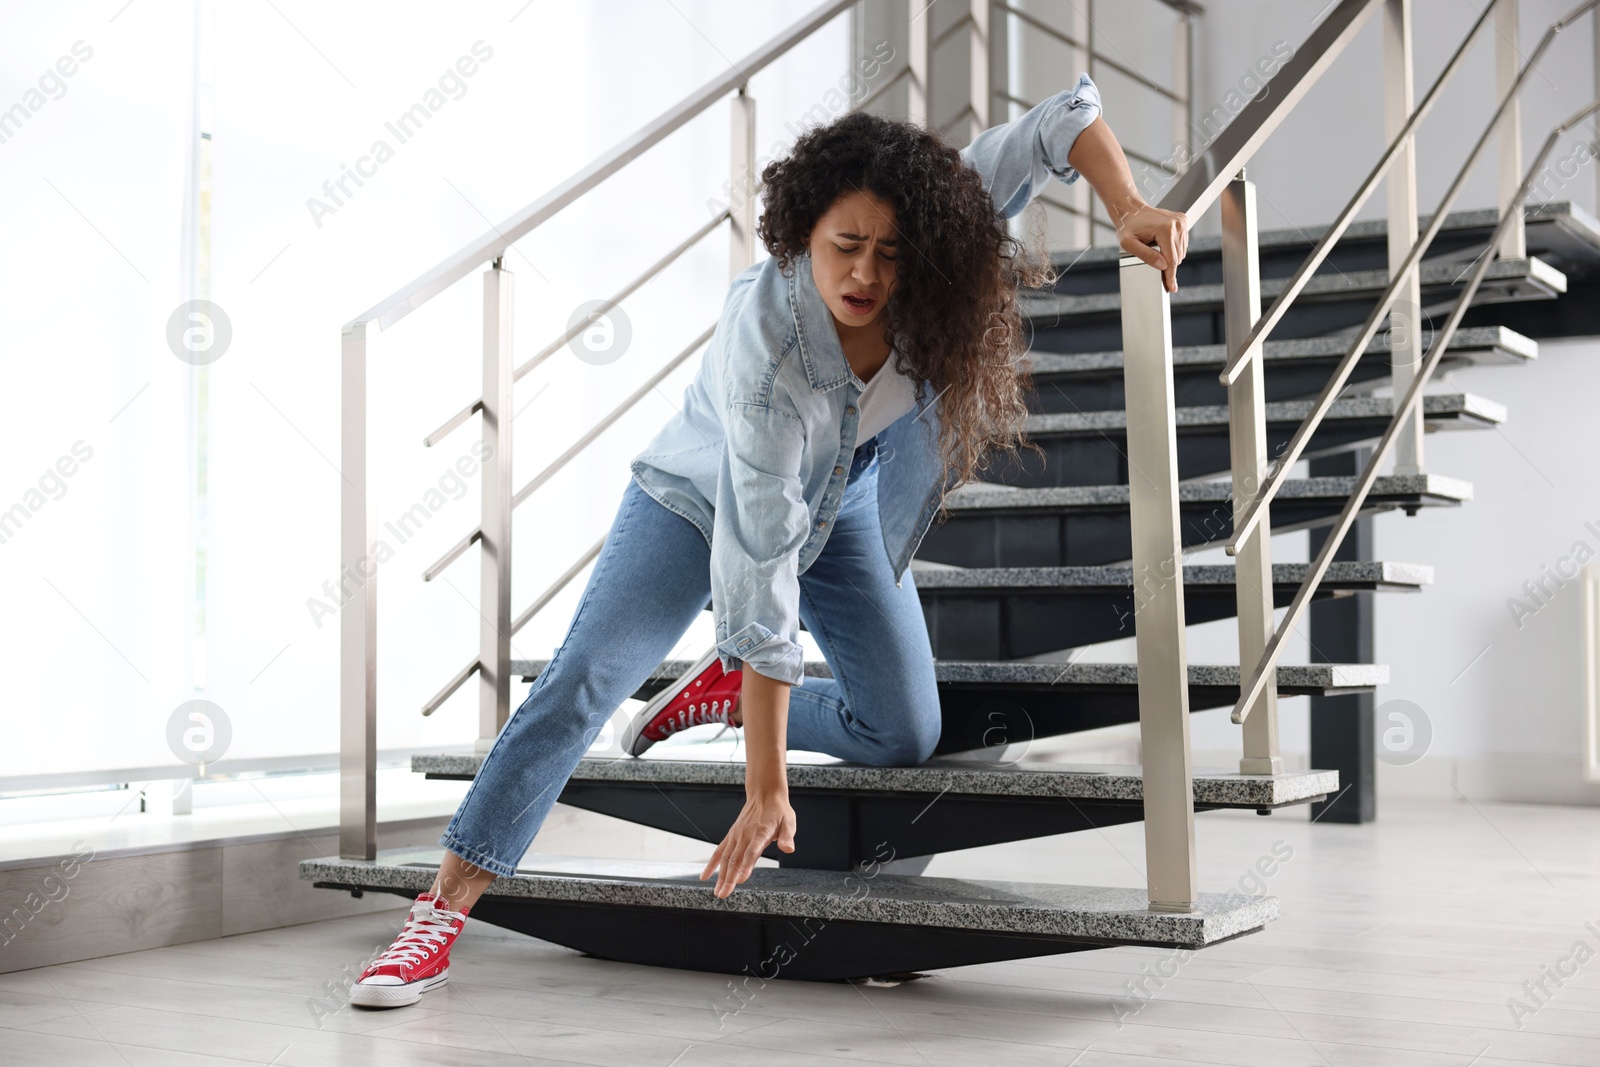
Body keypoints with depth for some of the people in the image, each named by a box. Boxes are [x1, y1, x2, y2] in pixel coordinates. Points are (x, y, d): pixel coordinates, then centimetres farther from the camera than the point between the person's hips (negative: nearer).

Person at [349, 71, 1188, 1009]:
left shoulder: (925, 275, -29)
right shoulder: (766, 342, -40)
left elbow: (1066, 119, -20)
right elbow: (760, 570, -40)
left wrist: (1132, 212, -39)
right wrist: (766, 788, -38)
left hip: (843, 493, 5)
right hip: (707, 494, -4)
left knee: (903, 736, -3)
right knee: (585, 678, -20)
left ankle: (734, 689, 21)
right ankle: (444, 910, -13)